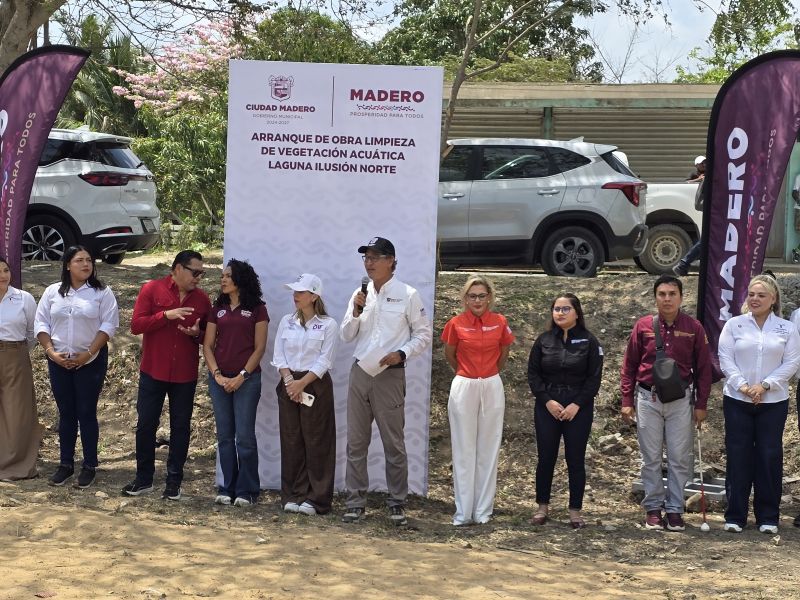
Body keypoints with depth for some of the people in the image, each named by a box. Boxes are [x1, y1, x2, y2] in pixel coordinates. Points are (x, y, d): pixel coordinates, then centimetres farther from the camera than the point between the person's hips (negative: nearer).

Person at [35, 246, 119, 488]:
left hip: (91, 361, -3)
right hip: (59, 362, 3)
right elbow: (41, 324, 5)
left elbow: (108, 325, -9)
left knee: (87, 413, 0)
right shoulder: (52, 292, 5)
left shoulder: (102, 293, -4)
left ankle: (89, 466, 9)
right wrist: (51, 352, -7)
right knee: (66, 413, 9)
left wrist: (88, 354, -15)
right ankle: (65, 463, 18)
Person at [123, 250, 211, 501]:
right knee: (146, 425, 4)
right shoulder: (152, 289, -3)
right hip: (153, 372, -2)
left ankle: (174, 482, 15)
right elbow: (136, 325, -10)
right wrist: (166, 315, -20)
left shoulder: (201, 299, 4)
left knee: (180, 427, 5)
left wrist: (196, 334, -11)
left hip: (185, 375, 2)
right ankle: (144, 479, 17)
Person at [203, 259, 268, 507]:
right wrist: (217, 375, -5)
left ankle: (246, 491, 3)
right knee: (224, 436, 7)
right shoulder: (218, 309, 12)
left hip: (247, 379, -4)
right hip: (219, 379, 4)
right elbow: (208, 345, 8)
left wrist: (241, 377, -10)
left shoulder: (257, 309, 1)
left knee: (245, 436, -5)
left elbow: (259, 348, -3)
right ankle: (227, 489, 13)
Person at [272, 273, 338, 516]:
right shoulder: (287, 321, 9)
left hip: (316, 385, -4)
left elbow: (324, 361, -9)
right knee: (291, 441, 5)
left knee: (316, 442, -2)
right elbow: (278, 356, 5)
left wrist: (302, 383, -16)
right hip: (289, 384, 4)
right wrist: (289, 381, -10)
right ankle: (293, 496, 12)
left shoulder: (328, 325, -3)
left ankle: (315, 499, 2)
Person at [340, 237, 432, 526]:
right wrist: (356, 312, -9)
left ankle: (397, 503, 10)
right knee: (356, 441, 6)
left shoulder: (408, 295, -3)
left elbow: (423, 334, 0)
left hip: (390, 374, -4)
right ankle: (356, 502, 13)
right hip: (360, 372, 4)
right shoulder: (360, 294, 9)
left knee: (394, 442, 0)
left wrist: (401, 354, -15)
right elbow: (346, 335, 7)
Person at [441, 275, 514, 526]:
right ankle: (463, 512, 6)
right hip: (463, 387, -1)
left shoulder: (500, 322, -1)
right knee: (463, 451, 2)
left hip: (492, 388, 2)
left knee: (488, 450, 5)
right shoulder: (456, 324, -5)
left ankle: (483, 511, 12)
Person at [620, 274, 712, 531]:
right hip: (648, 399, 0)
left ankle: (675, 510, 10)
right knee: (650, 458, 6)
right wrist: (627, 401, 1)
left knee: (679, 459, 2)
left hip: (680, 400, 0)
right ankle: (653, 508, 14)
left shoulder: (693, 328, -1)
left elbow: (703, 368, 4)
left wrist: (701, 404, 1)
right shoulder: (643, 326, 0)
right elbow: (629, 365, 5)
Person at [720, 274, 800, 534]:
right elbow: (725, 359, -1)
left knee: (770, 457, 3)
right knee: (738, 457, 2)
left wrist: (765, 385, -12)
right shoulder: (734, 325, 4)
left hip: (773, 402, 0)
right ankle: (735, 516, 9)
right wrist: (742, 385, -14)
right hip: (737, 401, 0)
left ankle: (768, 517, 13)